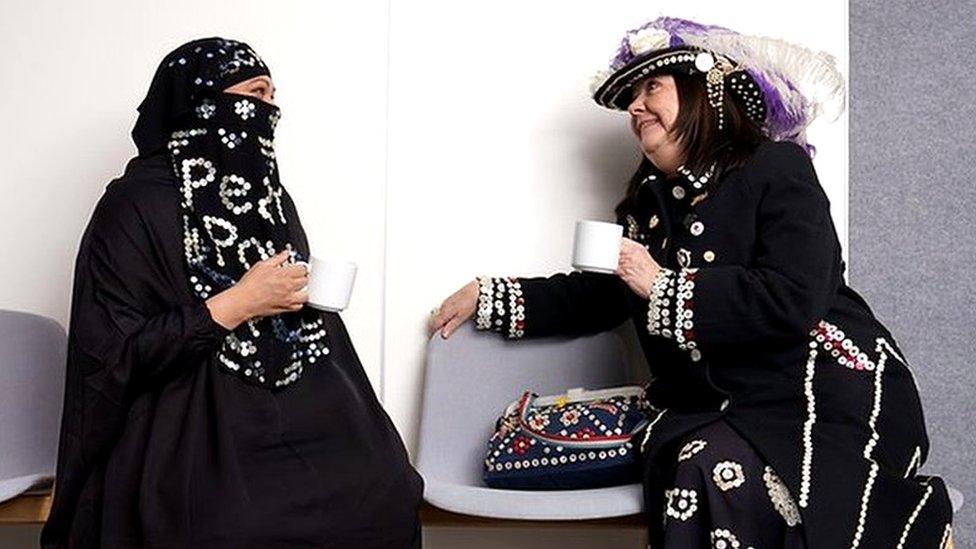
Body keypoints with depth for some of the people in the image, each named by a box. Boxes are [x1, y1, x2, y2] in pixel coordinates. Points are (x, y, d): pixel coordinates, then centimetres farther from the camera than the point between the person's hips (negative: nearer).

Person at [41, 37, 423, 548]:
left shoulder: (270, 197, 13)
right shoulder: (135, 206, -8)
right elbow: (109, 355, -13)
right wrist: (233, 305, -17)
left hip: (288, 416, 6)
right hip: (187, 432, -6)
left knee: (387, 493, -18)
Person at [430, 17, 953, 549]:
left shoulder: (775, 169, -6)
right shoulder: (649, 202, 14)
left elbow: (793, 301, -20)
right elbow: (597, 297, 22)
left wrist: (663, 288, -15)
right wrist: (485, 296, 20)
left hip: (825, 395, -4)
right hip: (713, 406, 4)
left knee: (718, 470, -32)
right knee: (687, 462, -29)